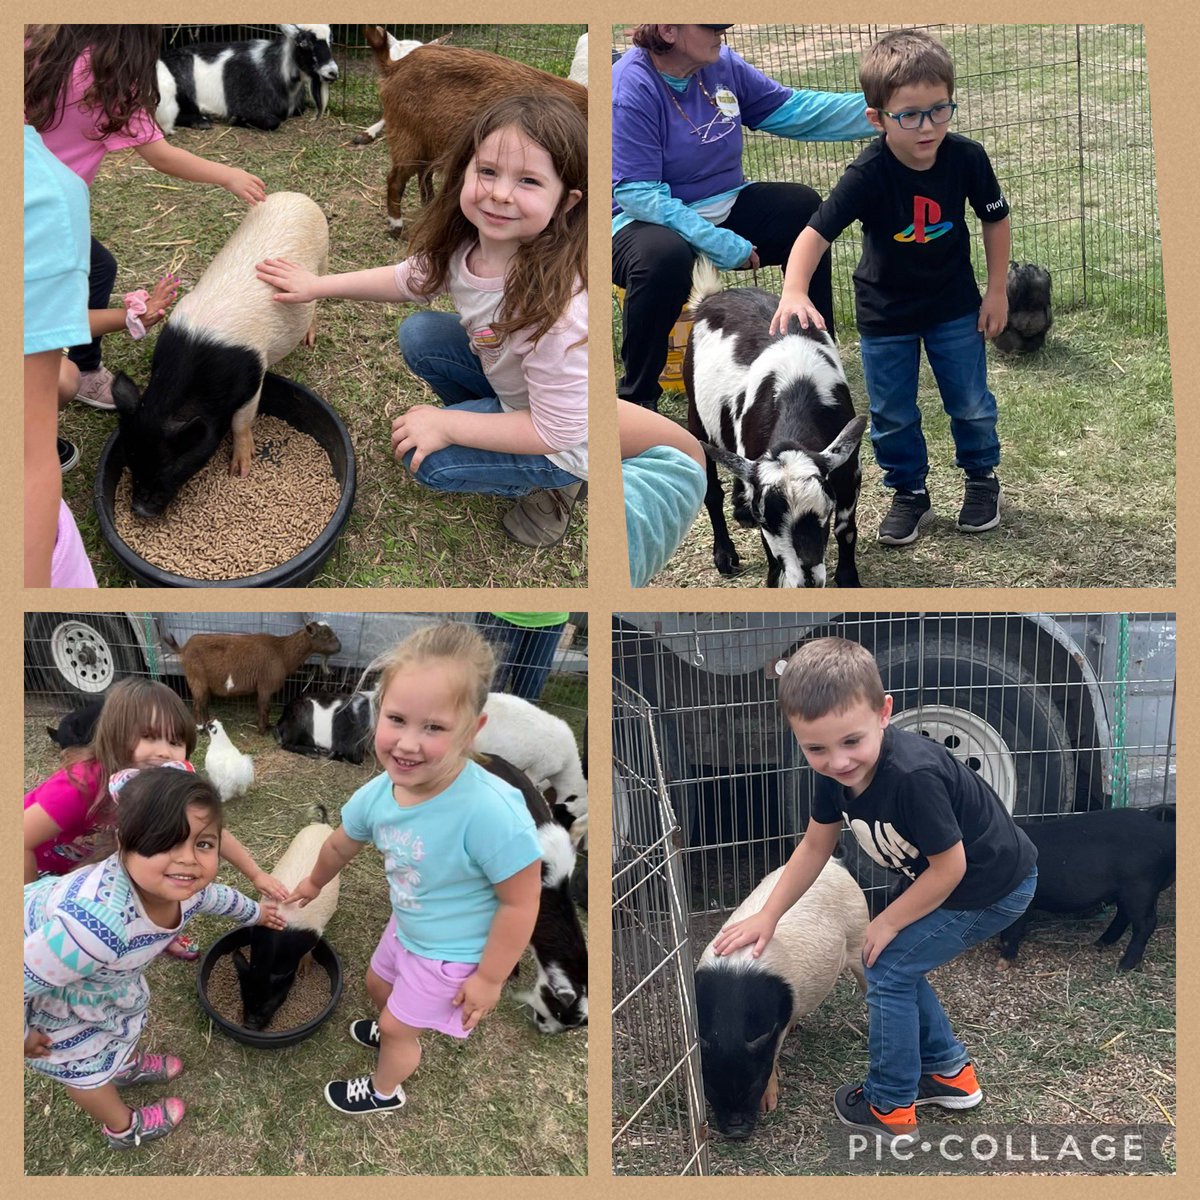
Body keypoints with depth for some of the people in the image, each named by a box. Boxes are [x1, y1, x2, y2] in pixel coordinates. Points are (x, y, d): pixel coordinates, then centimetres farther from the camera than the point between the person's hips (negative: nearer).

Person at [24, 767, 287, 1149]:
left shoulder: (181, 885, -22)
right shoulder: (99, 925, -51)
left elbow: (216, 896, 5)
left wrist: (256, 912, 26)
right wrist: (19, 1036, -18)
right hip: (35, 990, -7)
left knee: (127, 1010, 31)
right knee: (85, 1065, 17)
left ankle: (125, 1066, 64)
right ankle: (123, 1128, 47)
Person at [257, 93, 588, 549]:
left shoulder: (554, 304, -40)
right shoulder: (466, 243, -16)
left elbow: (556, 432, -32)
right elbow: (410, 279, 7)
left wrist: (447, 425, -25)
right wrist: (317, 286, 5)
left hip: (564, 444, -7)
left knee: (428, 459, -17)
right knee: (418, 334, 1)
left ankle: (551, 487, 4)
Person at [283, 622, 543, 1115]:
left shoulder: (491, 812, -43)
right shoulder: (378, 794, -21)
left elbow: (521, 902, -30)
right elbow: (340, 845, 3)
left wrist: (489, 979, -20)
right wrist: (315, 882, 23)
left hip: (453, 954, -6)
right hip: (406, 928, 6)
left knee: (396, 1025, 15)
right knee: (378, 984, 31)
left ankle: (385, 1090, 49)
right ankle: (401, 1037, 65)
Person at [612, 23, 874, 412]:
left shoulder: (721, 64, -1)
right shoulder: (630, 89, -22)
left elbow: (790, 108, 8)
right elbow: (637, 193, -26)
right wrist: (720, 243, -29)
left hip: (723, 207, 8)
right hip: (647, 220, -7)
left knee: (803, 207, -5)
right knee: (665, 256, -39)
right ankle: (636, 396, -20)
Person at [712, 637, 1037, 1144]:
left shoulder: (913, 775, -38)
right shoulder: (836, 772, -13)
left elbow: (949, 869, -25)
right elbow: (815, 846, 4)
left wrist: (887, 923, -12)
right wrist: (767, 916, 5)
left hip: (993, 887, -8)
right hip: (953, 876, 8)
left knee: (889, 969, -4)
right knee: (894, 964, 14)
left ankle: (889, 1107, 12)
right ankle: (950, 1071, 31)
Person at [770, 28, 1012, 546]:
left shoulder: (966, 158, -19)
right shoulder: (868, 174, -28)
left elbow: (995, 219, -2)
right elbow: (816, 233, -36)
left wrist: (996, 291, 1)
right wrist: (794, 294, -53)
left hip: (955, 305, 2)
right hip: (885, 314, -1)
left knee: (971, 403, 13)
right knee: (893, 414, 11)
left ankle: (982, 476, 39)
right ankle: (909, 492, 32)